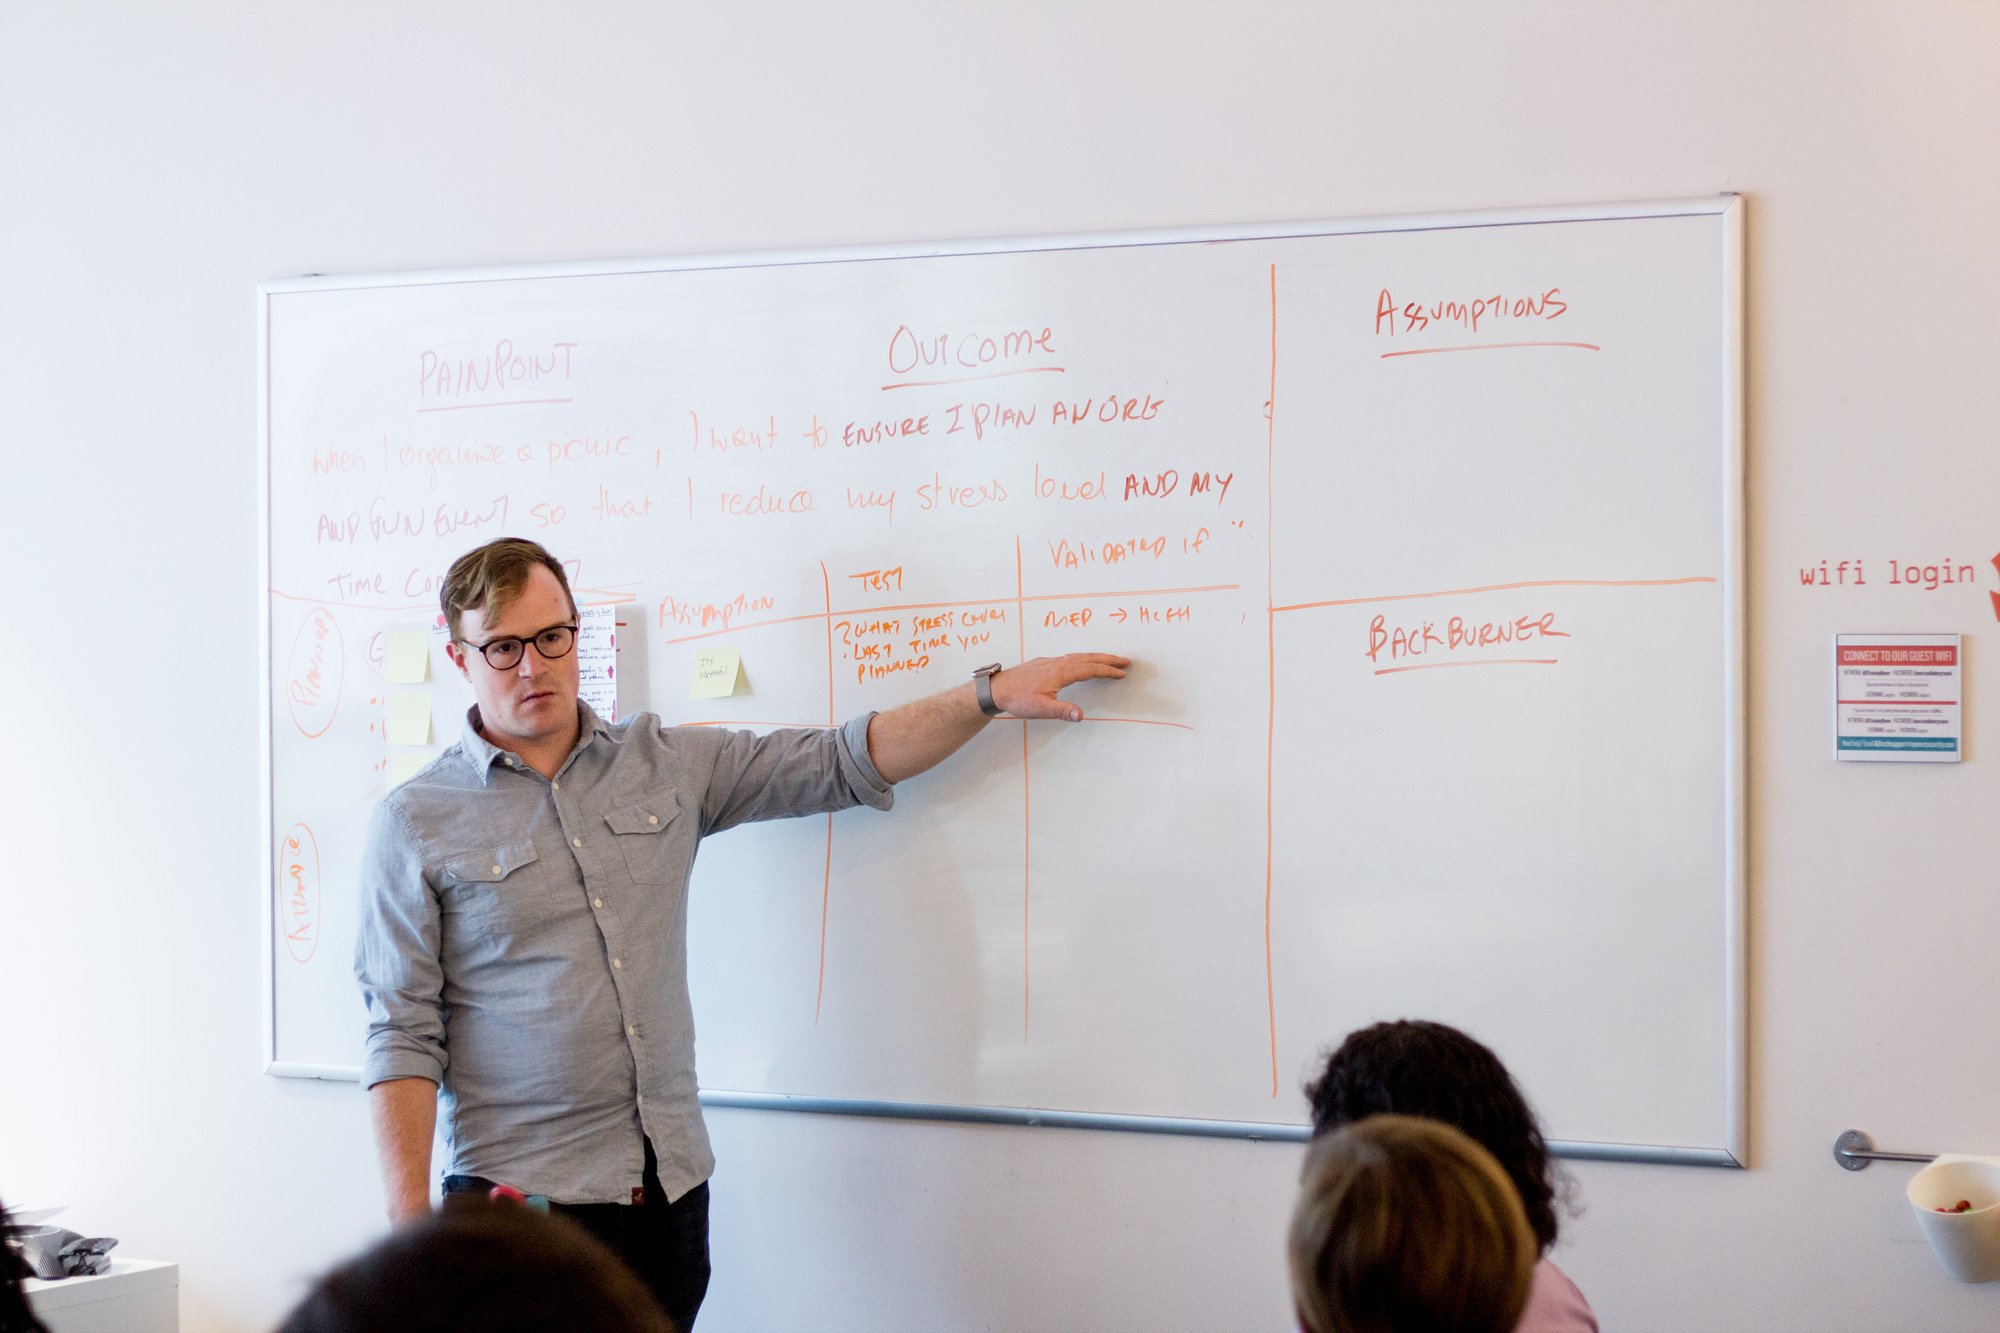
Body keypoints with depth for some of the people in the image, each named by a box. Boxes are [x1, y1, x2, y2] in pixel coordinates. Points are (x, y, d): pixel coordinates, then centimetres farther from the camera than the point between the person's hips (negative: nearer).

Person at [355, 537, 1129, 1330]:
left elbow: (838, 764, 14)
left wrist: (992, 693, 8)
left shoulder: (665, 765, 10)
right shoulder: (414, 825, -1)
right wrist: (411, 1226, -12)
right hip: (522, 1196, -4)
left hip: (675, 1185, 4)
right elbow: (404, 1038, -5)